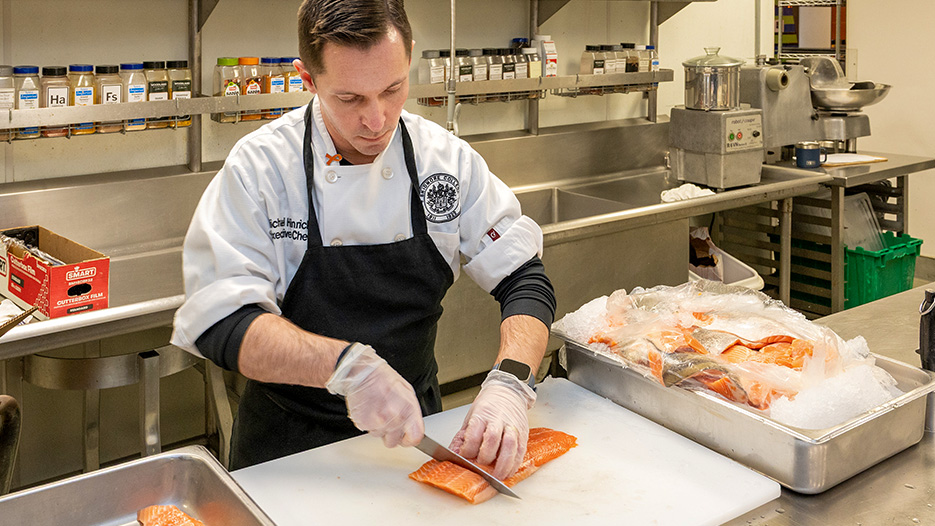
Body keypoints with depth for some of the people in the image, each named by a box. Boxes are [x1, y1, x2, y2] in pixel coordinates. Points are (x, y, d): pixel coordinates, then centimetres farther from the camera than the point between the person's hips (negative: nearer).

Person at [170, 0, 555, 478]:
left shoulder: (448, 158, -15)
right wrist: (348, 364, -44)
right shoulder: (259, 166, -23)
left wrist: (509, 383, -33)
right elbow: (222, 324, -28)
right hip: (290, 448, 0)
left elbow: (525, 281, -15)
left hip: (416, 429, 1)